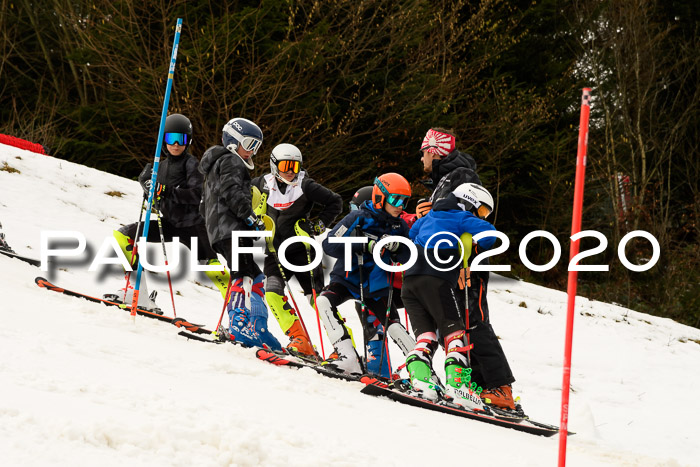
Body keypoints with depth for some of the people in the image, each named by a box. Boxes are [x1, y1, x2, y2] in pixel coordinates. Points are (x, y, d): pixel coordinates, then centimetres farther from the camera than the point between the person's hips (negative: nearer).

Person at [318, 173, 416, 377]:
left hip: (375, 286, 2)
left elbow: (408, 258, 2)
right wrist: (365, 246, -32)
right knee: (324, 301, -28)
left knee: (392, 325, -9)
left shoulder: (400, 226, -1)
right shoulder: (358, 218, -15)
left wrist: (396, 247, -21)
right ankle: (348, 358, -32)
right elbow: (329, 244, -23)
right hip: (347, 278, -2)